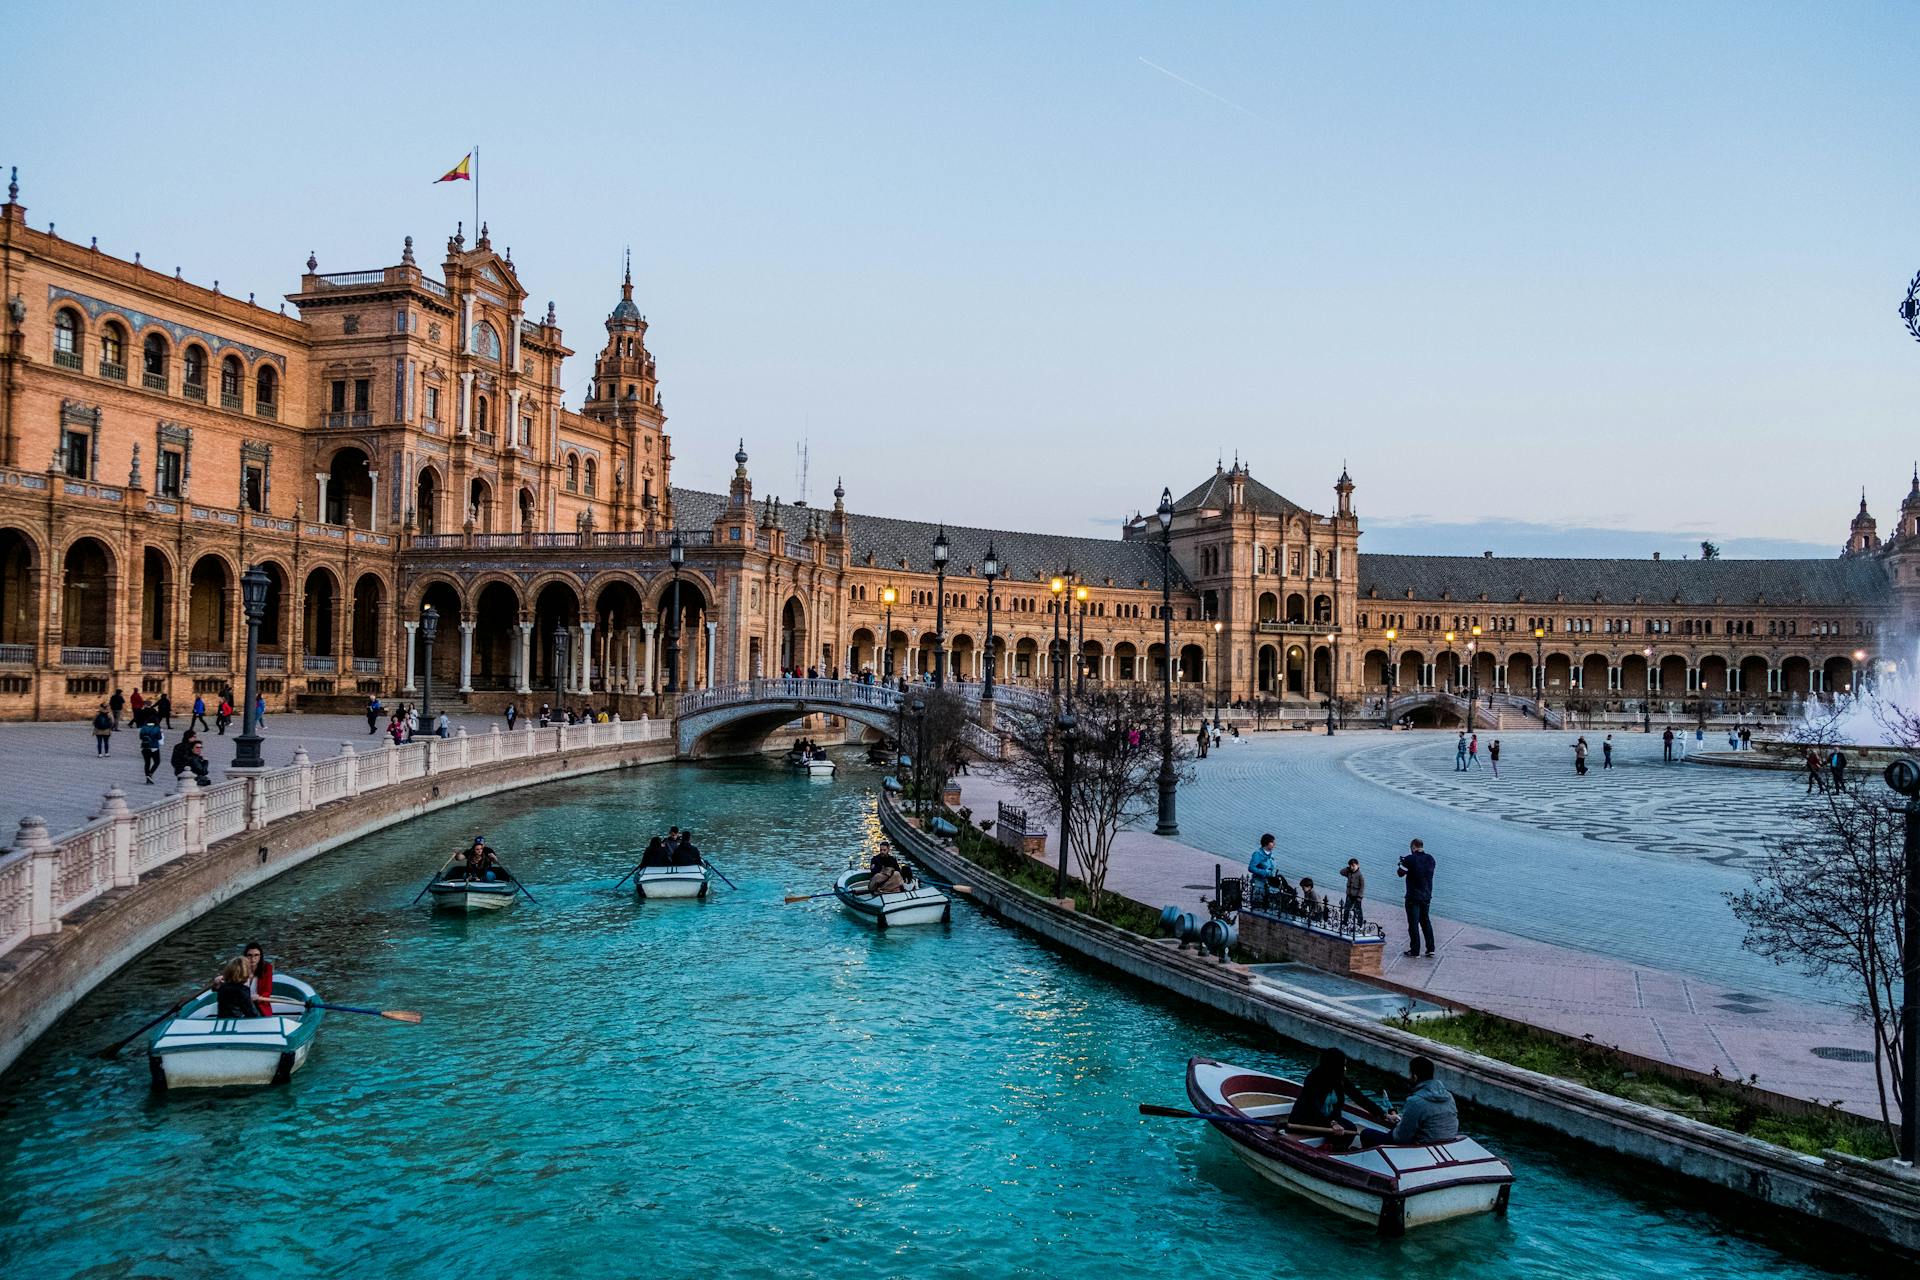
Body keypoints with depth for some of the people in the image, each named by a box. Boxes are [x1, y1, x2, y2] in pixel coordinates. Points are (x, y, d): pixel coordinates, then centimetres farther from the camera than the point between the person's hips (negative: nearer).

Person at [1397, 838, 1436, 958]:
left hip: (1413, 897, -6)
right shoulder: (1430, 859, 4)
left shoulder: (1410, 859, -15)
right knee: (1425, 921, 18)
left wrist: (1401, 864, 11)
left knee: (1413, 923, 0)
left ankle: (1414, 950, 1)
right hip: (1427, 896, 6)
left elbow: (1400, 873, -9)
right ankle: (1430, 948, 16)